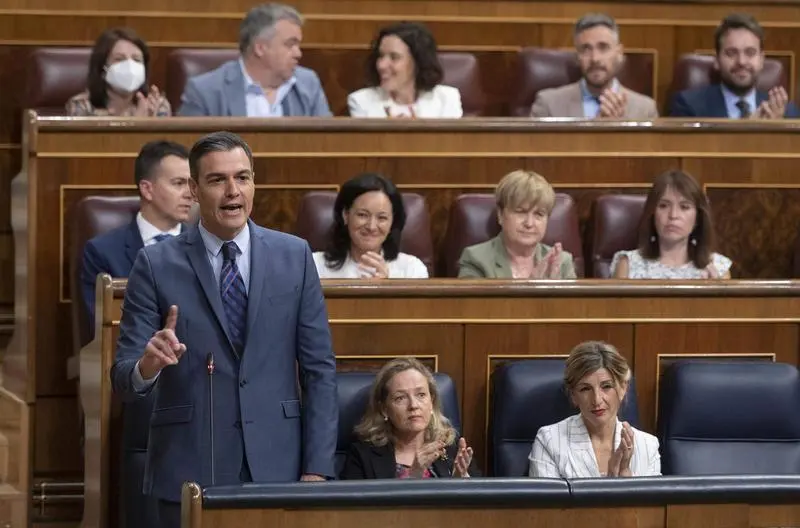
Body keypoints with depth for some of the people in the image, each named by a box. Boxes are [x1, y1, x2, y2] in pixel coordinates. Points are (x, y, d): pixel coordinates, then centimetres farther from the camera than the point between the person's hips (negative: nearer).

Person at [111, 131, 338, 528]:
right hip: (189, 472, -1)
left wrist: (317, 469, -2)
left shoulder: (294, 256, 5)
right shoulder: (156, 265, 0)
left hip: (276, 465, 1)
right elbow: (123, 380, -2)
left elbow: (319, 370, 5)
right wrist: (148, 364, -26)